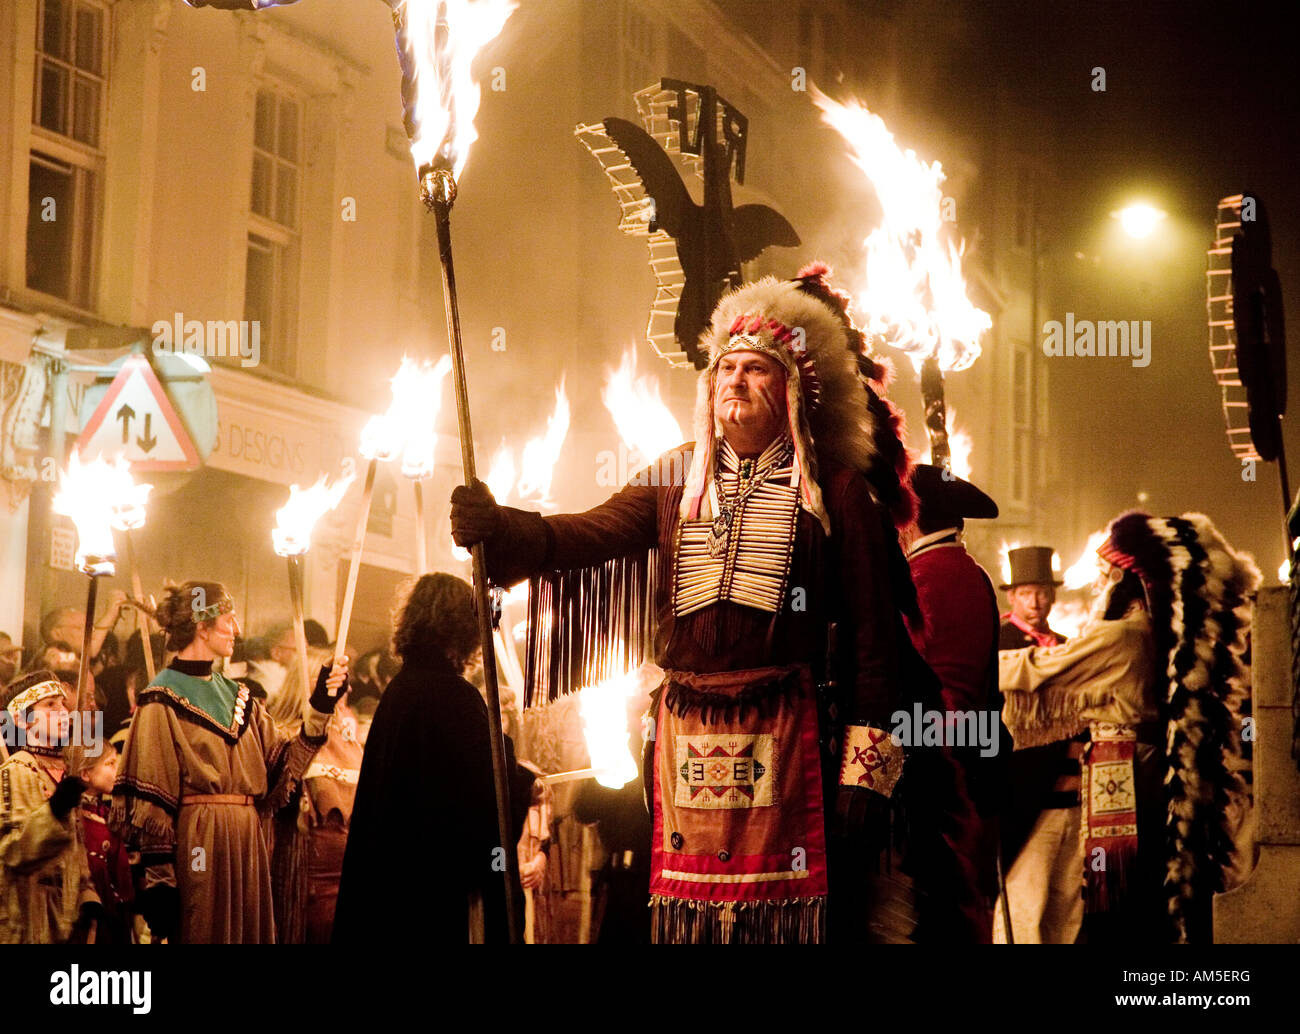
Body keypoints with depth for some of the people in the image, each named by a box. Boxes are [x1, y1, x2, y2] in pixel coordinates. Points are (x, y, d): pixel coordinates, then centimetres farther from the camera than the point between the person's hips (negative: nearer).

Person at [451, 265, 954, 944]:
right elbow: (591, 533, -2)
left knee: (781, 913, -4)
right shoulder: (676, 480, 13)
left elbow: (874, 635, -1)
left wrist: (864, 771, -7)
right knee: (687, 912, 4)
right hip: (686, 735, 3)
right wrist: (501, 528, -22)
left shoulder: (834, 492, 2)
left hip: (783, 736, -3)